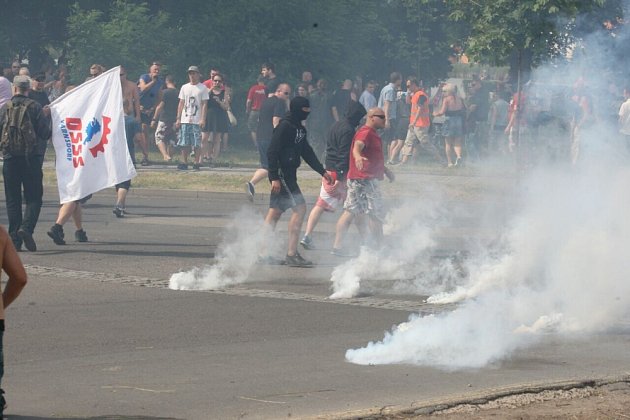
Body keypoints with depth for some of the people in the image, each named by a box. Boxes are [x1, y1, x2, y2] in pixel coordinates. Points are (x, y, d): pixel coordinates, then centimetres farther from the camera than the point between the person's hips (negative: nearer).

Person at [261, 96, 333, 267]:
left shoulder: (300, 129, 16)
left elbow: (307, 152, 24)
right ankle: (292, 254, -11)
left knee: (275, 212, 10)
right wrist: (274, 178, -23)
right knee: (299, 208, -11)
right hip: (281, 174, -10)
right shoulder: (284, 126, -14)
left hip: (289, 175, 10)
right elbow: (273, 152, -19)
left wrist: (322, 171, 21)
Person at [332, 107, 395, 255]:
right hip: (365, 180, -10)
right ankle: (379, 247, 4)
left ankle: (337, 246, 4)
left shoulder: (371, 133, 21)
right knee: (376, 214, -3)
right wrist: (358, 157, -57)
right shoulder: (366, 133, -13)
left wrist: (386, 170, 46)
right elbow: (357, 146, -36)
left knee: (350, 212, 6)